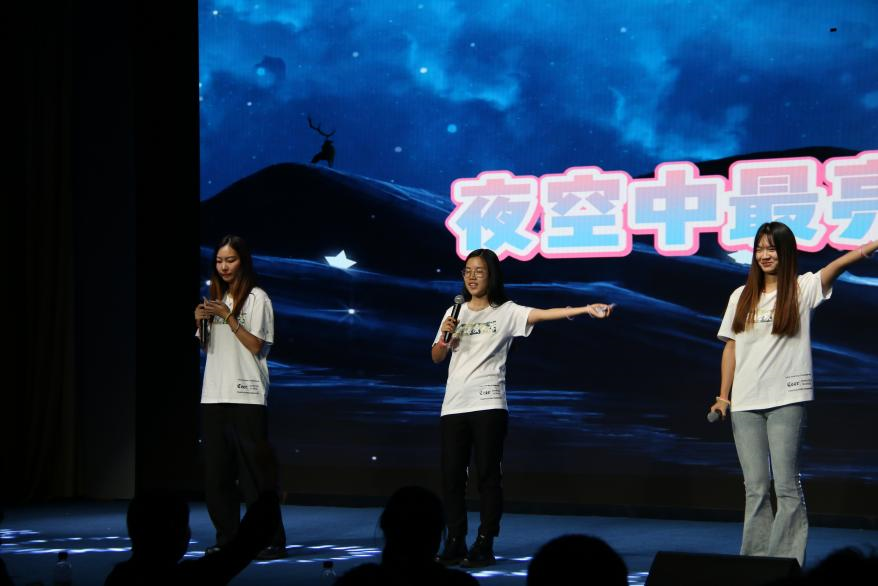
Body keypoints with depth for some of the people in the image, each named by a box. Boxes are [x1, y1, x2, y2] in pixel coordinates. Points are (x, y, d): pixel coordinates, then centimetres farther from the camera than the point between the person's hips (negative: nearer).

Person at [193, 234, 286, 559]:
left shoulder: (257, 298, -2)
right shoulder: (215, 299, 16)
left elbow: (256, 345, -8)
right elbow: (205, 347, 18)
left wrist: (228, 317, -14)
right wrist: (200, 322, 0)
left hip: (246, 396, -6)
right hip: (214, 395, 6)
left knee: (254, 471, -7)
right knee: (217, 472, 6)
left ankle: (272, 540, -4)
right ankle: (227, 538, 13)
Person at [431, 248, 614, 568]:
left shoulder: (506, 312, 1)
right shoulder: (454, 313, 13)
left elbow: (544, 313, -14)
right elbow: (436, 358, 15)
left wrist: (585, 309, -27)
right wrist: (445, 337, -7)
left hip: (488, 405, -4)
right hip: (453, 405, 4)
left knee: (487, 475, -3)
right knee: (451, 475, 3)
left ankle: (484, 545, 2)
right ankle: (455, 544, 10)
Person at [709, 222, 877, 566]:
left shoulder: (802, 289, 0)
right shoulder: (741, 297, 13)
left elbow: (837, 266, -18)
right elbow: (731, 348, 14)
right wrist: (723, 396, 9)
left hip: (787, 399, -4)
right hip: (745, 403, 4)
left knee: (786, 486, -5)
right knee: (755, 488, 6)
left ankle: (786, 564, -1)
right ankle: (754, 562, 10)